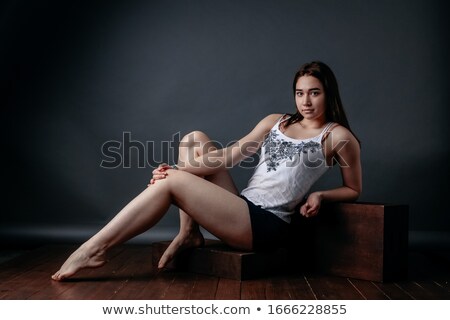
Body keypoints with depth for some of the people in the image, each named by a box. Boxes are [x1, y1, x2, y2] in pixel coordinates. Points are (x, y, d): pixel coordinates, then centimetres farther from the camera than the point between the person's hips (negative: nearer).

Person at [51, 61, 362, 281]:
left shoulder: (338, 135, 1)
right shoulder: (275, 122, 15)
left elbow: (354, 190, 10)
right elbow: (230, 156, 7)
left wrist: (319, 195, -10)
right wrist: (178, 169, -6)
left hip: (266, 224, -6)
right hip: (241, 208, 7)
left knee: (172, 183, -18)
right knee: (195, 138, 0)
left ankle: (95, 250, -10)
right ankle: (188, 233, -4)